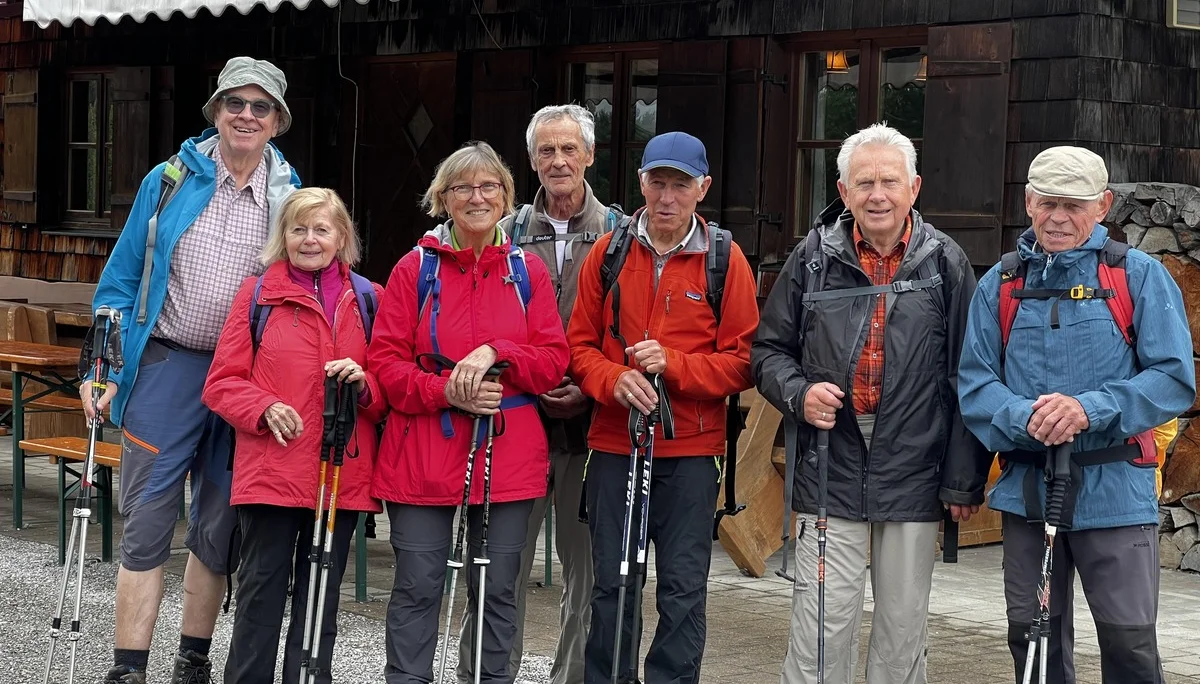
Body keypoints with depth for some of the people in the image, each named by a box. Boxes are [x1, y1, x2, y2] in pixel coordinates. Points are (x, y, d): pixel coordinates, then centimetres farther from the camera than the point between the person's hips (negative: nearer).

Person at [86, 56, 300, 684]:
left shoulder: (290, 198, 5)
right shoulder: (169, 182, 2)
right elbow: (123, 277, 4)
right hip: (167, 367, -1)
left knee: (218, 528, 10)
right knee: (147, 523, -4)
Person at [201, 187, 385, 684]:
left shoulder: (368, 300, 9)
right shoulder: (257, 294, 4)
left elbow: (389, 390, 11)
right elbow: (221, 382, 3)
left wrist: (364, 384, -11)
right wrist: (265, 407, -15)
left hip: (343, 475, 2)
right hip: (270, 471, -2)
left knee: (321, 600, 10)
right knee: (262, 593, 3)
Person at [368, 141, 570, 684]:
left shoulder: (528, 272, 8)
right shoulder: (415, 269, 3)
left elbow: (553, 359, 4)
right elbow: (385, 360, -1)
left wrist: (496, 354, -14)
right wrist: (447, 391, -16)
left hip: (507, 455, 1)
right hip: (424, 453, -1)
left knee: (496, 588, 8)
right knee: (417, 587, 1)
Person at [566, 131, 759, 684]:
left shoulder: (726, 260, 0)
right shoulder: (608, 253, 6)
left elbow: (742, 362, -2)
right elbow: (580, 344, 8)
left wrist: (672, 364, -16)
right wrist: (614, 380, -13)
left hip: (691, 451, -2)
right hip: (612, 445, 2)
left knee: (683, 589, 1)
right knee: (610, 584, 9)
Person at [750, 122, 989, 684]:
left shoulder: (945, 262, 2)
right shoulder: (813, 258, 3)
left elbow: (966, 379, 2)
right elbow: (768, 350, 12)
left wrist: (965, 480, -1)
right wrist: (799, 394, -10)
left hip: (914, 481, 0)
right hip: (829, 475, 0)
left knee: (902, 631, 10)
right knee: (822, 631, -1)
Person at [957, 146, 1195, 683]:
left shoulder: (1139, 276, 0)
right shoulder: (999, 285, 8)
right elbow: (975, 383, 3)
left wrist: (1091, 410, -21)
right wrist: (1023, 418, -18)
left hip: (1114, 492, -3)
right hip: (1026, 491, 3)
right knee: (1033, 637, 12)